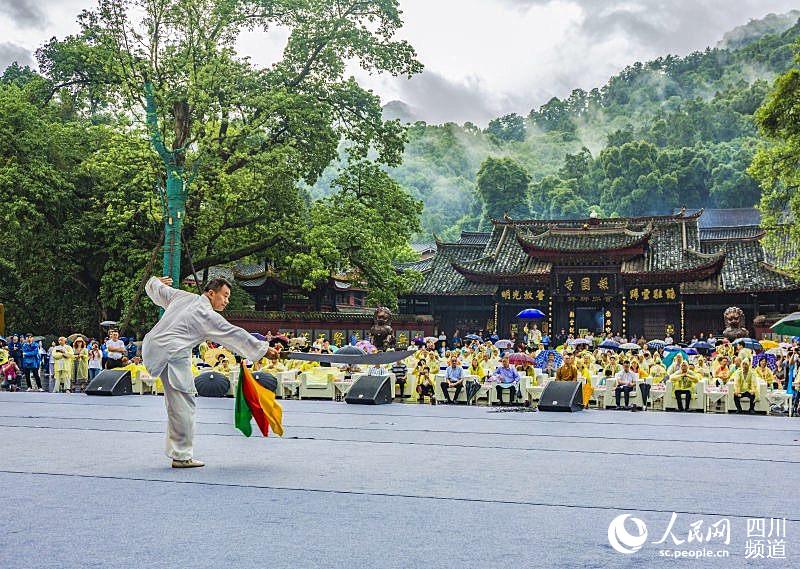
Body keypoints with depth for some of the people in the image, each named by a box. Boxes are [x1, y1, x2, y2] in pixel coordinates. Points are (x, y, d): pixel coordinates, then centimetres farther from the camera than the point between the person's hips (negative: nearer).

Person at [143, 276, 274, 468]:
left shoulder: (181, 296, 15)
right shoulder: (207, 315, -4)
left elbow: (157, 290, 30)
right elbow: (235, 335, -3)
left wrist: (155, 281, 55)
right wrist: (264, 348, 4)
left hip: (152, 346, 9)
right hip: (172, 355, -9)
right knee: (184, 405, -3)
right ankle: (181, 456, 1)